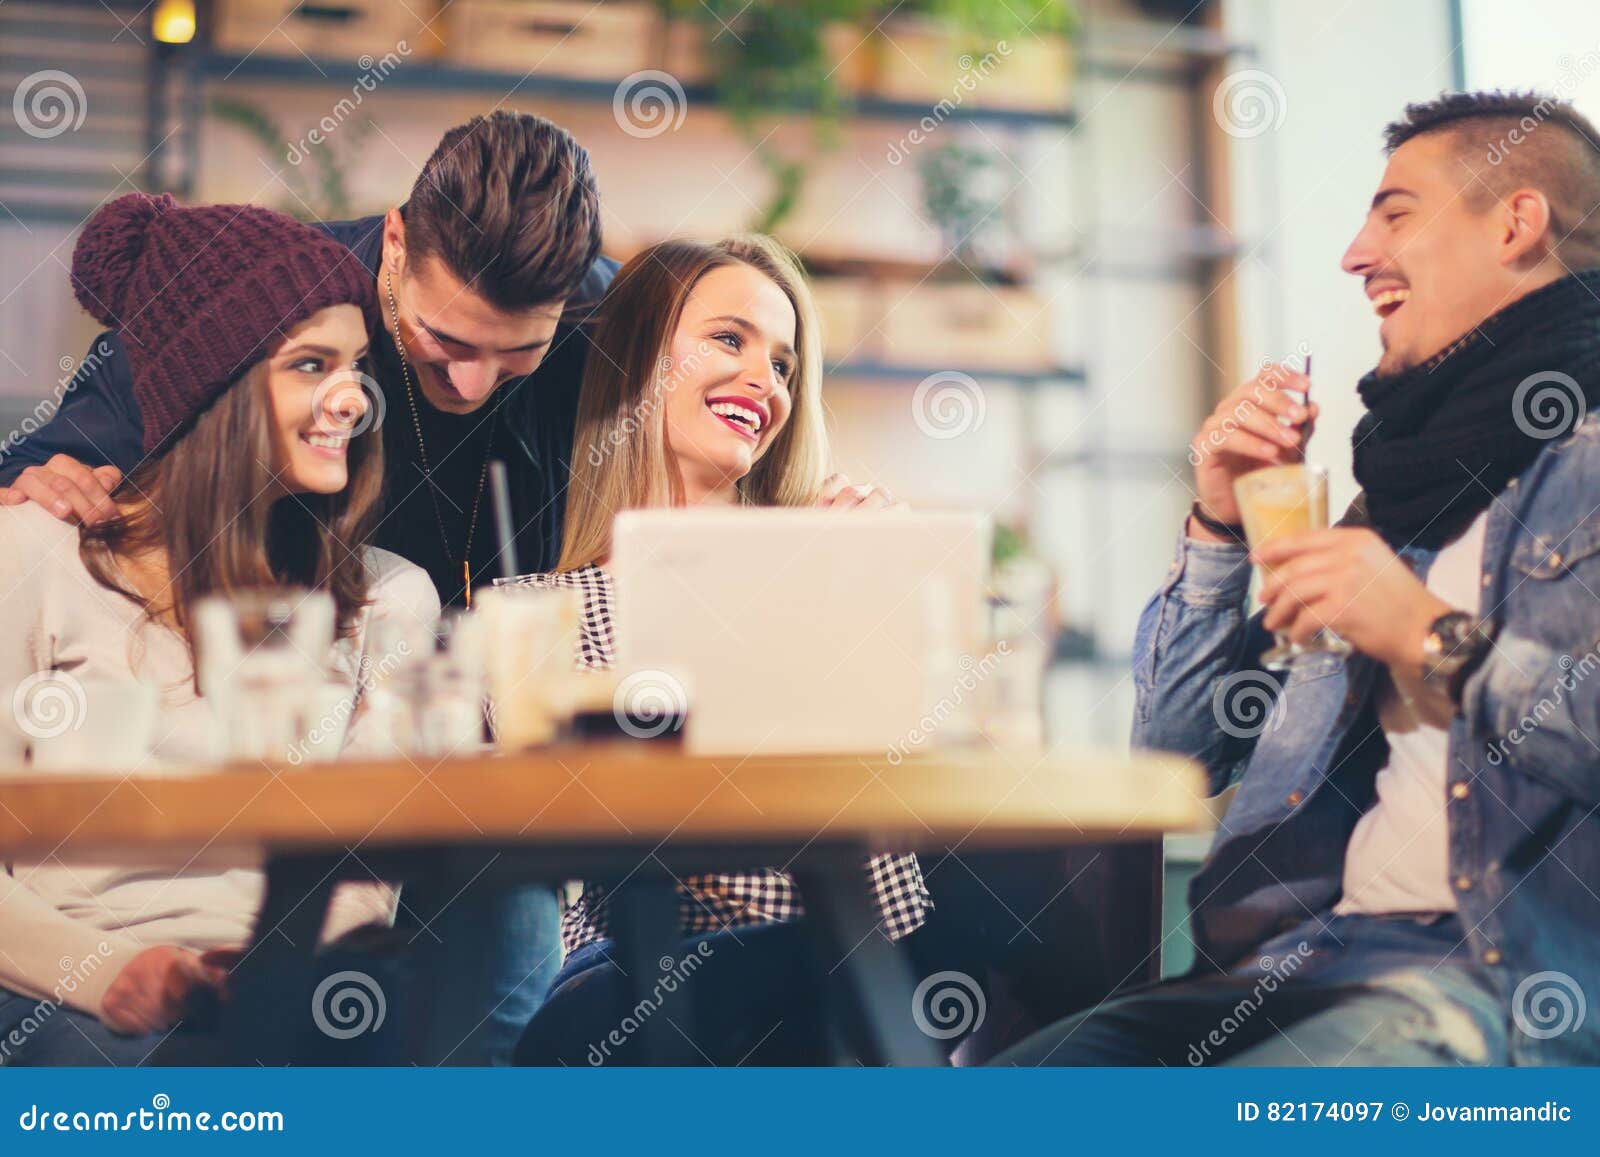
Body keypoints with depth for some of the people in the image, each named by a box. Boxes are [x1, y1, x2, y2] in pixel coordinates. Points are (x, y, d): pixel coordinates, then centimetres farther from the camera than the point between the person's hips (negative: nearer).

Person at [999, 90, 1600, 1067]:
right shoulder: (1400, 501, 23)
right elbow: (1180, 748, 25)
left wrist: (1441, 643, -14)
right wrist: (1221, 523, 13)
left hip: (1508, 978, -7)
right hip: (1313, 946, 7)